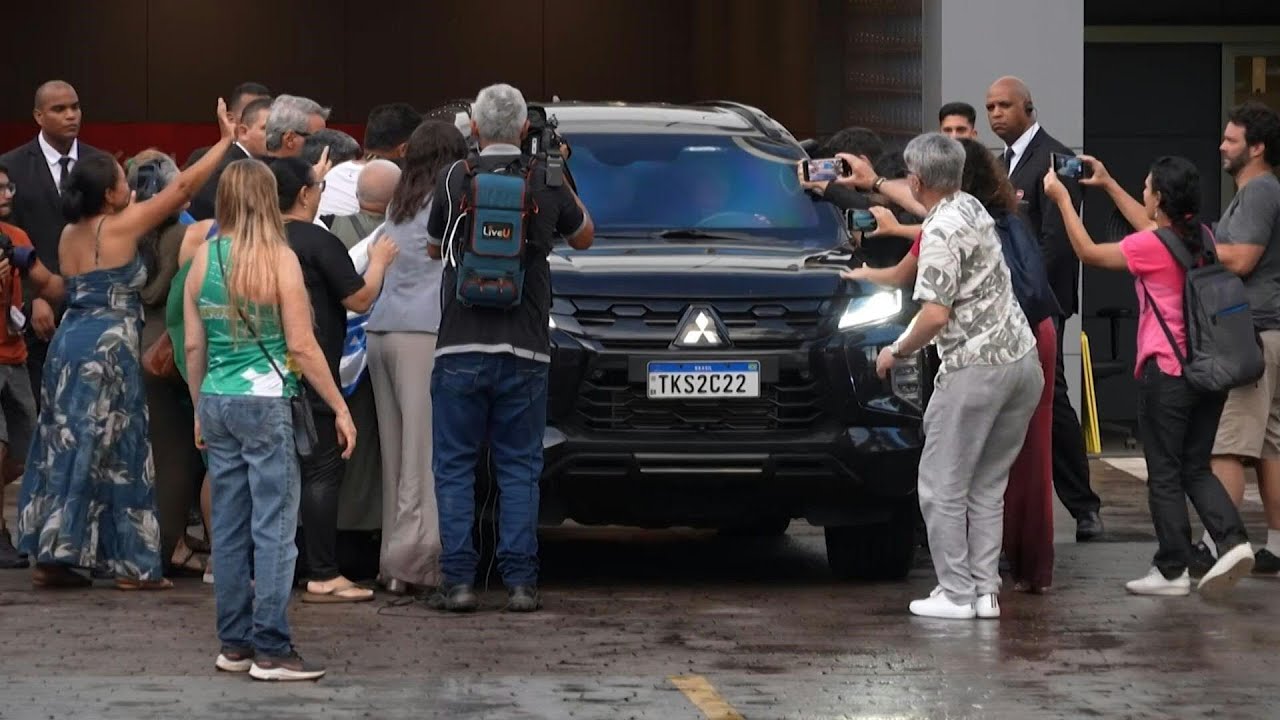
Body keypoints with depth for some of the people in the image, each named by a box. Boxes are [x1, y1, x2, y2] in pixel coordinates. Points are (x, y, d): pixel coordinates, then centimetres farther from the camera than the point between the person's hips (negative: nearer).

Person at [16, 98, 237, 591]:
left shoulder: (70, 235, 12)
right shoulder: (122, 226, -7)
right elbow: (183, 186, -5)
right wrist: (226, 141, 3)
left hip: (70, 342, 7)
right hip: (110, 346, -7)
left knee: (68, 449, 9)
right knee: (113, 451, -4)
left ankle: (52, 556, 9)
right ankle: (131, 564, -1)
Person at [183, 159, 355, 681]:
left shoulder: (204, 257, 4)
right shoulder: (278, 259, -10)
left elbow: (193, 346, 8)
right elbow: (301, 347, -11)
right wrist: (340, 408, -4)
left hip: (217, 402, 5)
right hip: (267, 403, -5)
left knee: (229, 528, 11)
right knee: (274, 528, -2)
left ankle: (234, 645, 16)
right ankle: (271, 651, -4)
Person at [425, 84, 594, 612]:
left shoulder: (455, 180, -2)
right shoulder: (547, 183, 2)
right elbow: (583, 237, 21)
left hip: (460, 349, -1)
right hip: (524, 351, 1)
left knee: (454, 468, 5)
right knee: (520, 469, 7)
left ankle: (458, 582, 0)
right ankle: (520, 583, 2)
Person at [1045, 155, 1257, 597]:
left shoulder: (1151, 247, -15)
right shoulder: (1201, 237, 6)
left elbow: (1089, 253, -3)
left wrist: (1063, 200, 6)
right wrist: (1107, 184, 32)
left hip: (1165, 372, -7)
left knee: (1164, 473, 4)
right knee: (1196, 468, 14)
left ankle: (1172, 571, 8)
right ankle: (1232, 541, -6)